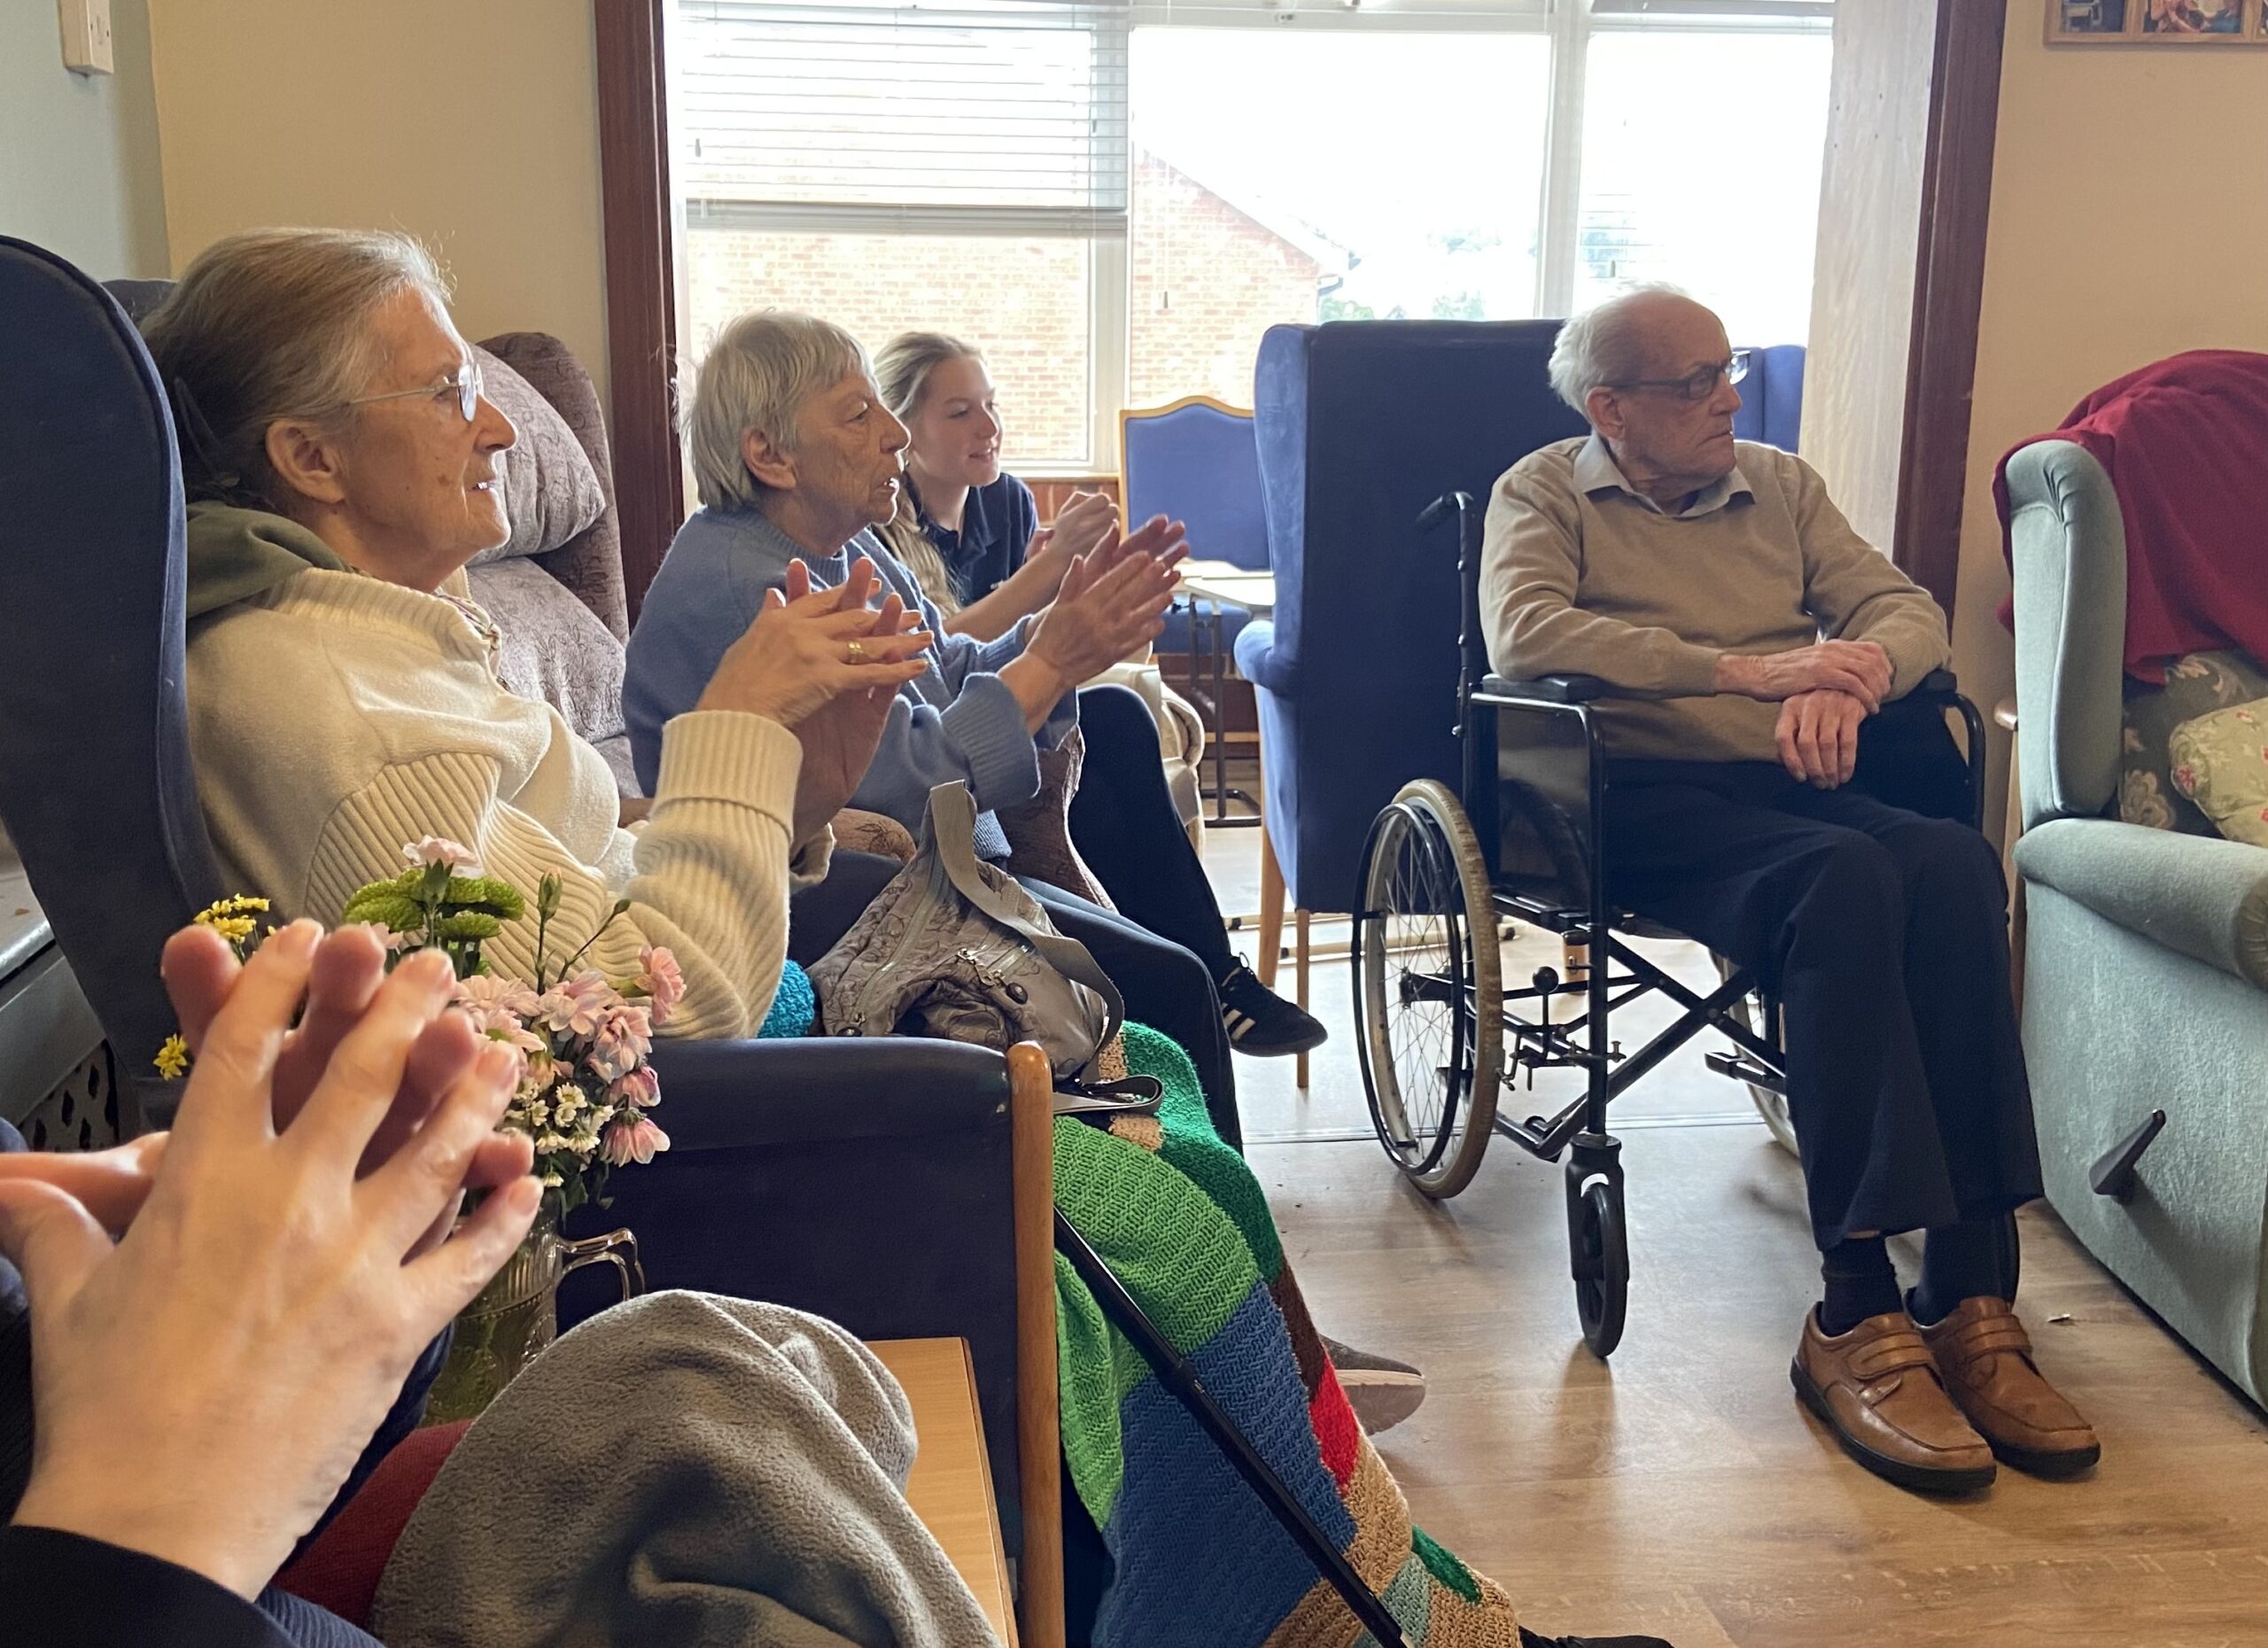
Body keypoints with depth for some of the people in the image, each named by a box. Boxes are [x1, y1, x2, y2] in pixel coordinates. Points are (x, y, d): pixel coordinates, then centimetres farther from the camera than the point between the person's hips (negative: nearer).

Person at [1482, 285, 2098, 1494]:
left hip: (1793, 783, 5)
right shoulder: (1544, 495, 11)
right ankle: (1858, 1312, -35)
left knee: (1954, 861, -29)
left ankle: (1969, 1293, -30)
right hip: (1638, 798, -4)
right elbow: (1523, 632, -11)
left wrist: (1849, 679, -11)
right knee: (1845, 877, -34)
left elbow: (1910, 613, 15)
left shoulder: (1782, 486, 25)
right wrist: (1748, 672, -14)